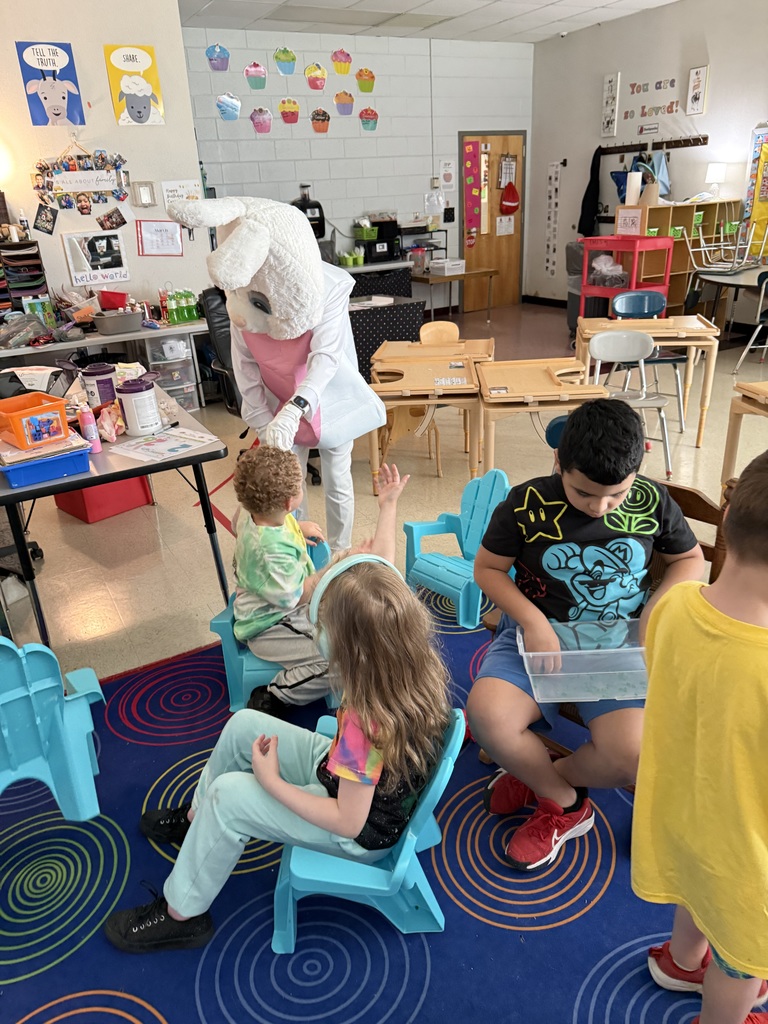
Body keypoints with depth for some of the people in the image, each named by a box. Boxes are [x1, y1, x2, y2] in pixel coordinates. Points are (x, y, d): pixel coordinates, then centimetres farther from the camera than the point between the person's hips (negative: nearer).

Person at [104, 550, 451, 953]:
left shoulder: (367, 723, -39)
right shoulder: (419, 666, -20)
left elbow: (348, 822, -29)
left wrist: (271, 781, -21)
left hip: (361, 835, -8)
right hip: (355, 781, 8)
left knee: (228, 796, -13)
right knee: (243, 725, 6)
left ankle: (182, 914, 13)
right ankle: (195, 818, 33)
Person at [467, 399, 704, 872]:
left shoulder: (653, 502, -6)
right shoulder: (527, 504, -13)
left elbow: (691, 559, 11)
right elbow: (487, 568, -2)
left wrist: (657, 609, -7)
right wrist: (532, 622, -17)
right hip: (540, 635, 0)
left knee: (632, 755, -24)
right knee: (486, 713, -28)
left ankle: (538, 779, 10)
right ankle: (566, 804, 3)